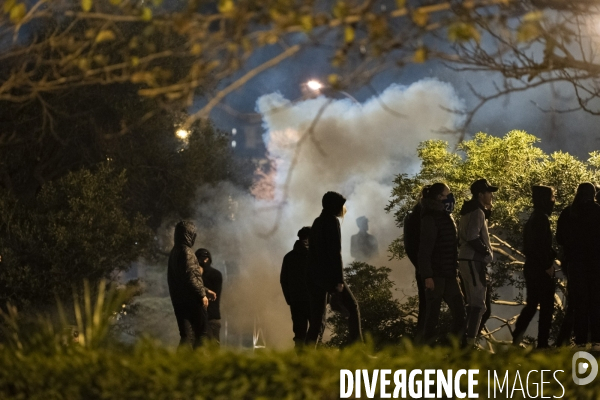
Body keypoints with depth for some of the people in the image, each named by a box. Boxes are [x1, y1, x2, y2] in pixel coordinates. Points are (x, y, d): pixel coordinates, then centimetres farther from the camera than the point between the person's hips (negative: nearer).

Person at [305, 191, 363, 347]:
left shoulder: (318, 222, 19)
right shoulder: (333, 221, -6)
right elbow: (335, 252, -14)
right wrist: (339, 279, -16)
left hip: (313, 276, 8)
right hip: (329, 274, -8)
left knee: (316, 319, 6)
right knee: (352, 307, 2)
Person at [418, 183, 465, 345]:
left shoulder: (446, 216, 14)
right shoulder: (430, 218, -12)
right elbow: (424, 249, -16)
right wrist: (427, 275, -21)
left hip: (448, 274, 8)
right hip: (436, 275, -8)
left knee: (459, 313, 6)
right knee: (433, 314, -5)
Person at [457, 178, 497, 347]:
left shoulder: (470, 212, 18)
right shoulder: (477, 212, -13)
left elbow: (463, 238, 19)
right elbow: (473, 238, -23)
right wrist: (487, 252, -12)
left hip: (467, 260, 10)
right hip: (474, 262, -10)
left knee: (473, 303, 15)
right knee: (478, 304, -11)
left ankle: (465, 339, 17)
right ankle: (470, 342, -16)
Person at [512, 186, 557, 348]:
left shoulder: (532, 219, 14)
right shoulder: (542, 219, -14)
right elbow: (542, 245, -21)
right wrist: (548, 266, -16)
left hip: (531, 267, 9)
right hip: (541, 269, -9)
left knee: (531, 304, 15)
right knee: (546, 306, -2)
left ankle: (517, 337, 8)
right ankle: (542, 342, -1)